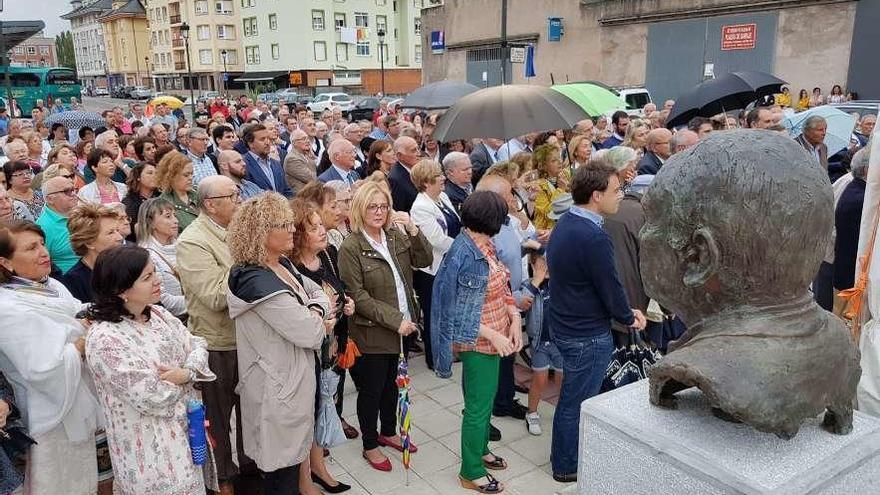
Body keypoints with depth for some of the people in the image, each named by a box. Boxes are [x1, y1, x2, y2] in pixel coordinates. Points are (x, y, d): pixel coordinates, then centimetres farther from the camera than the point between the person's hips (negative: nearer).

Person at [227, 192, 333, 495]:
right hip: (277, 387, -9)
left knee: (289, 456, 24)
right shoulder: (259, 283, -26)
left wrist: (316, 311, -10)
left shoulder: (283, 266, 4)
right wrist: (318, 320, -4)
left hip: (292, 378, 9)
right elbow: (310, 333, -26)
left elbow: (318, 291, 12)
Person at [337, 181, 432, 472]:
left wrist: (412, 230, -16)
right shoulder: (351, 247, -16)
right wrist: (395, 320, -21)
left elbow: (424, 261, -2)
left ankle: (388, 432, 42)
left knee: (391, 383, 22)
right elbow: (357, 295, -18)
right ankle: (369, 445, 29)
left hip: (402, 326, 6)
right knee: (371, 390, 10)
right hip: (371, 333, -6)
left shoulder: (396, 236, 3)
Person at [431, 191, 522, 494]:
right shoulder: (463, 255, -25)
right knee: (478, 406, 6)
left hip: (494, 338, 9)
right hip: (477, 343, -9)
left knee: (486, 397, 25)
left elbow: (502, 287, 8)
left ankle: (481, 449, 46)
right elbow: (457, 311, -22)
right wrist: (493, 335, -22)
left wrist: (514, 318, -7)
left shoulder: (485, 245, 1)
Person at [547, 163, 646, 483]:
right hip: (587, 335, -9)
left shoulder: (565, 224, 3)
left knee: (573, 396, 24)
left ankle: (564, 456, 42)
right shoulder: (594, 237, -28)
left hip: (565, 323, 9)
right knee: (577, 401, 9)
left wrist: (625, 312, 11)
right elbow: (610, 287, -20)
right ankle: (568, 467, 27)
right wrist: (629, 318, 1)